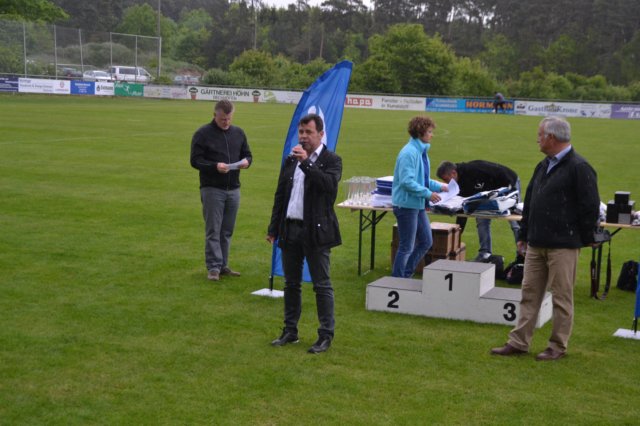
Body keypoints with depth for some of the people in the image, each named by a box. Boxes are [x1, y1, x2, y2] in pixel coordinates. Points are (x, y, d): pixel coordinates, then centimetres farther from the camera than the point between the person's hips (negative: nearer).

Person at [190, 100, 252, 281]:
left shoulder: (238, 133, 11)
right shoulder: (203, 134, -4)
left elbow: (247, 154, 19)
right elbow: (195, 160, -7)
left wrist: (246, 161, -5)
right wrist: (215, 166, -22)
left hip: (233, 189, 5)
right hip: (212, 189, -5)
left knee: (227, 230, 10)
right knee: (213, 230, -3)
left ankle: (223, 265, 19)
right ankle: (213, 267, 1)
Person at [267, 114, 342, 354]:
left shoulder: (331, 160, -4)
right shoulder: (290, 161, 12)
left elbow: (329, 184, -24)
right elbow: (280, 196, 15)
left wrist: (306, 162, -24)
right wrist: (273, 228, 11)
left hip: (316, 231, -6)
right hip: (290, 230, 6)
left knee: (322, 285, -1)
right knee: (291, 284, 13)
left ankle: (326, 335, 6)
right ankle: (290, 331, 23)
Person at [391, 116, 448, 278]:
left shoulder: (421, 151, 11)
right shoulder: (409, 153, -20)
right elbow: (406, 181, -25)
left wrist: (439, 186, 10)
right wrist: (428, 193, -21)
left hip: (418, 204, 10)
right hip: (406, 204, -10)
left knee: (426, 242, 15)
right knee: (407, 247, 1)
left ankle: (405, 276, 25)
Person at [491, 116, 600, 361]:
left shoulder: (579, 168, -12)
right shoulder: (543, 167, 15)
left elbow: (590, 207, -12)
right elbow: (529, 203, 19)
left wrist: (587, 239, -7)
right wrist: (524, 235, 18)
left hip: (563, 246, -8)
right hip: (536, 244, 8)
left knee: (561, 297, 2)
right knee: (529, 293, 11)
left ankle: (558, 347, 13)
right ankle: (519, 343, 17)